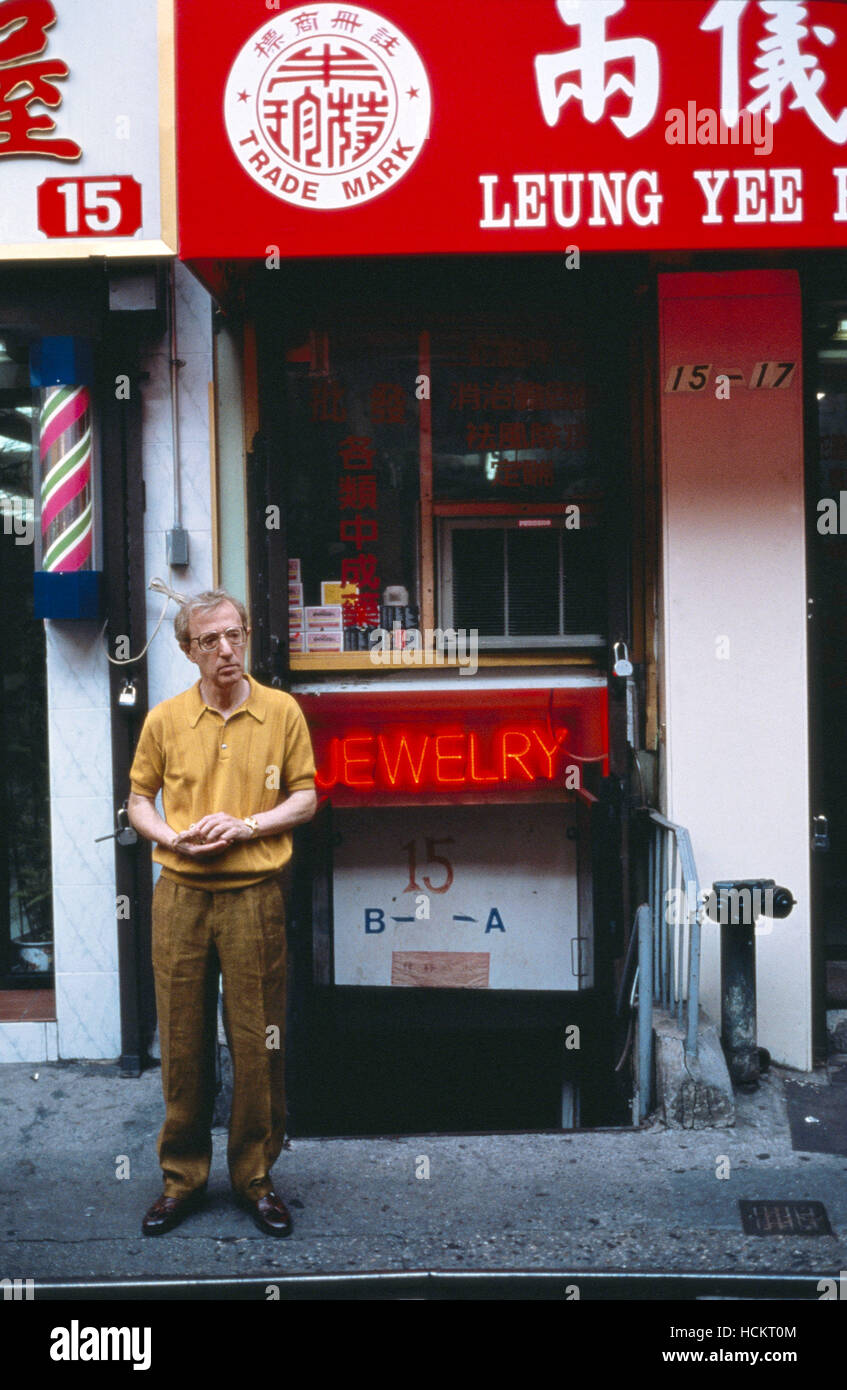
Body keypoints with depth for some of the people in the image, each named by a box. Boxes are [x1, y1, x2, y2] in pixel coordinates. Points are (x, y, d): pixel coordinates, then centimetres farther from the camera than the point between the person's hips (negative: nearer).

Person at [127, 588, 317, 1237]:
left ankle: (256, 1175, 18)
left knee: (258, 1040, 3)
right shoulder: (164, 719, 5)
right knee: (183, 1039, 7)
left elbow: (305, 798, 4)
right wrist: (172, 836, -7)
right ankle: (183, 1177, 21)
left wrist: (246, 825, -11)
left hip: (254, 895, -1)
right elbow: (139, 799, 12)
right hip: (180, 893, 1)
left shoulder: (282, 711, 2)